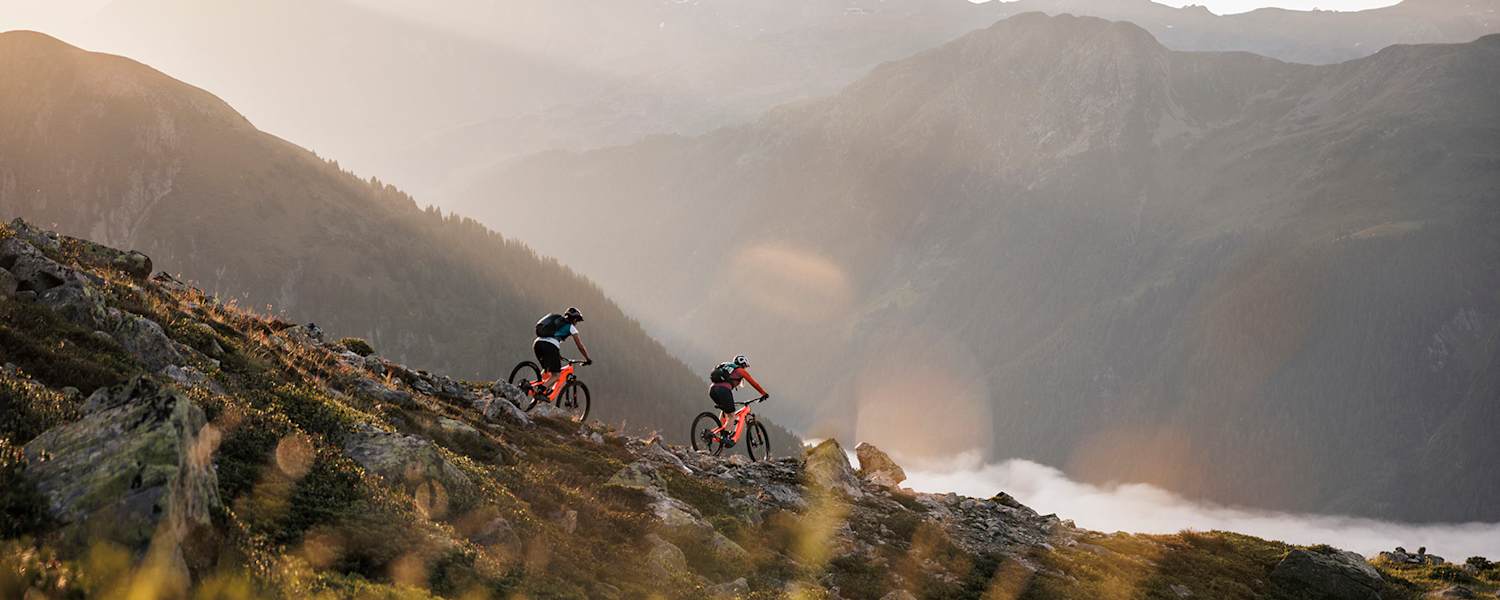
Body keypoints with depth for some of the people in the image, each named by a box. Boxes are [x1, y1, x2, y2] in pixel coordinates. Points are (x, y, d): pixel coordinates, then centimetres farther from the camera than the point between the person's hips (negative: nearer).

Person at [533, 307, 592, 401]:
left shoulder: (557, 321, 34)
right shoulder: (571, 327, 16)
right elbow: (580, 346, 15)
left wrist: (557, 355, 56)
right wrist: (588, 359, 26)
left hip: (537, 343, 6)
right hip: (550, 346, -6)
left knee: (546, 370, 24)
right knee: (556, 375, 0)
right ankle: (542, 388, -24)